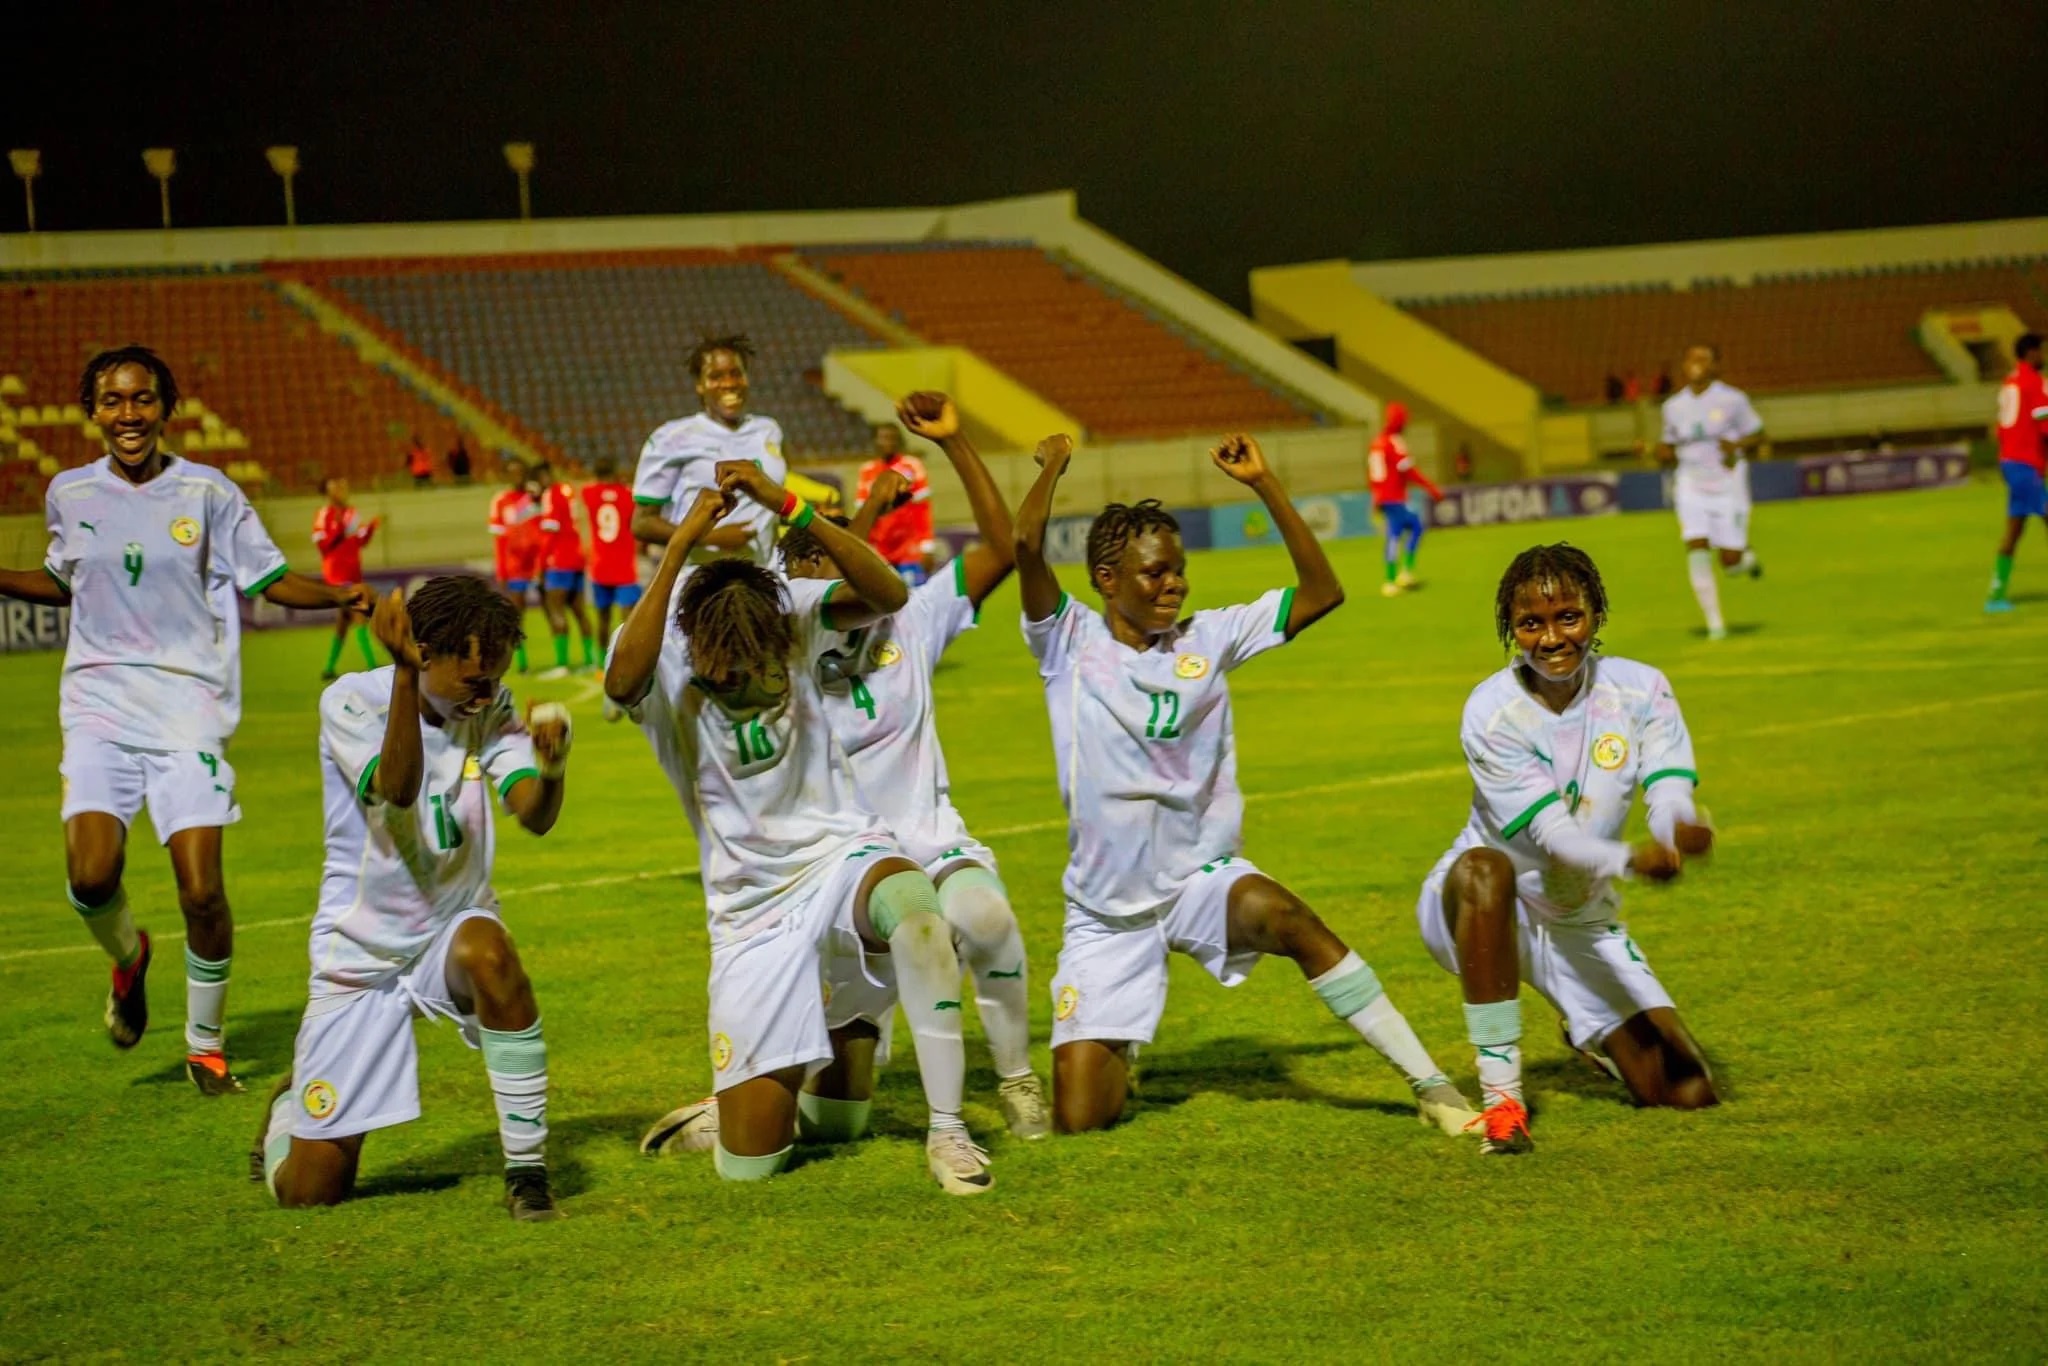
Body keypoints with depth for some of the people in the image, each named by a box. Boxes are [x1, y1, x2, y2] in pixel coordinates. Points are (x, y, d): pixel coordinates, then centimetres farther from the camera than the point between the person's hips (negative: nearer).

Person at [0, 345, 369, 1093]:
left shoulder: (207, 491, -2)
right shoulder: (70, 493, 6)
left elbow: (270, 578, 4)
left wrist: (340, 592, -14)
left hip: (189, 707, -1)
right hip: (99, 704, 2)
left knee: (201, 890, -9)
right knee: (91, 875, -18)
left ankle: (206, 1044, 13)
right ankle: (128, 956, 18)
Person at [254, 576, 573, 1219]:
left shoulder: (491, 708, -3)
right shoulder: (350, 701, -13)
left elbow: (534, 813, -18)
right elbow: (396, 791, -32)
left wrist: (553, 764, -41)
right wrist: (405, 672, -42)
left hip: (452, 928, 2)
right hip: (361, 952, -2)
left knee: (487, 952, -39)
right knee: (308, 1189, -3)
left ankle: (528, 1172, -25)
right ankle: (291, 1105, 36)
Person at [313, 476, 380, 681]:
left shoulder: (351, 513, 13)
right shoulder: (324, 515, -9)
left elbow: (360, 541, 17)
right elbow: (323, 544, -15)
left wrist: (370, 527, 1)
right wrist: (339, 528, -25)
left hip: (353, 574, 8)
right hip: (337, 575, -8)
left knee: (343, 621, 11)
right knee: (359, 616, -15)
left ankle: (329, 669, 19)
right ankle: (371, 664, -19)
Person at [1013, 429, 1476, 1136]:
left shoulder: (1207, 639, 0)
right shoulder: (1070, 645, -7)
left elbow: (1323, 592, -5)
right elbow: (1026, 545, -23)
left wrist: (1263, 484, -9)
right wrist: (1053, 464, -6)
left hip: (1201, 876, 1)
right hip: (1105, 911, -1)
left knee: (1285, 917, -36)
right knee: (1077, 1120, -8)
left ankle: (1432, 1085, -28)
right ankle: (1116, 1059, 32)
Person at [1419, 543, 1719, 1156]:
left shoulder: (1641, 691, -10)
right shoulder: (1492, 711, -21)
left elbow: (1670, 798, -22)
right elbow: (1552, 836, -27)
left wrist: (1681, 833, -48)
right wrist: (1631, 860, -47)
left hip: (1583, 924, 4)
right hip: (1478, 913, -4)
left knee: (1687, 1092, -4)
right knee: (1485, 868, -42)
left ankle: (1590, 1035, 33)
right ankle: (1501, 1095, -35)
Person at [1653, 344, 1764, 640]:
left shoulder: (1732, 400, -5)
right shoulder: (1674, 406, 6)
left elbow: (1758, 435, 3)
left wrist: (1737, 445, -17)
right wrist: (1662, 453, -7)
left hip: (1727, 486, -2)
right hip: (1691, 487, 2)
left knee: (1731, 562, -2)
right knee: (1696, 549, -15)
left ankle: (1748, 558, 37)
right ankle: (1714, 623, -6)